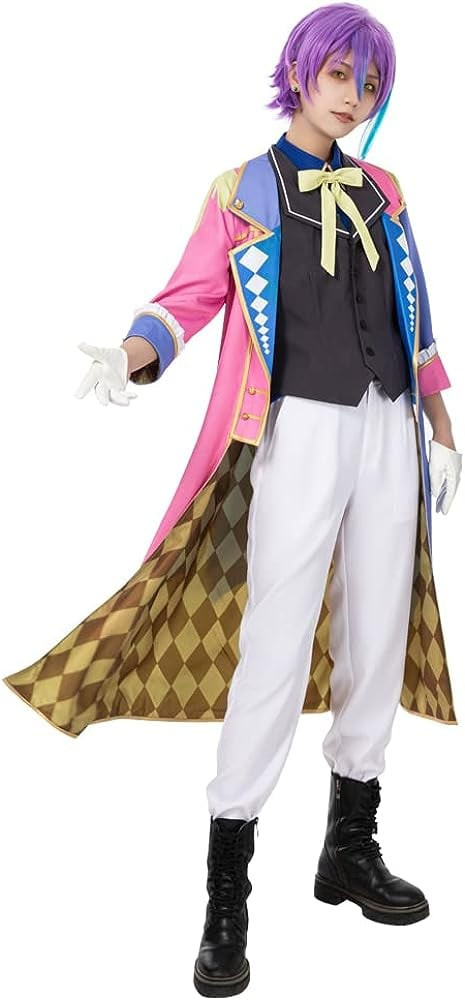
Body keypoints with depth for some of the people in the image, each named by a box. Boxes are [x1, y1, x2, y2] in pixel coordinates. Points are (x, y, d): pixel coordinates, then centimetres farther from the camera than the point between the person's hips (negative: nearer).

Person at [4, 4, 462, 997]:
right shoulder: (240, 192, 3)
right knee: (275, 654, -9)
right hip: (301, 432, -5)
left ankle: (351, 847, 26)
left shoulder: (383, 191, 15)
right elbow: (188, 298, -6)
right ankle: (226, 898, 2)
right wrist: (130, 357, -27)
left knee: (379, 641, 9)